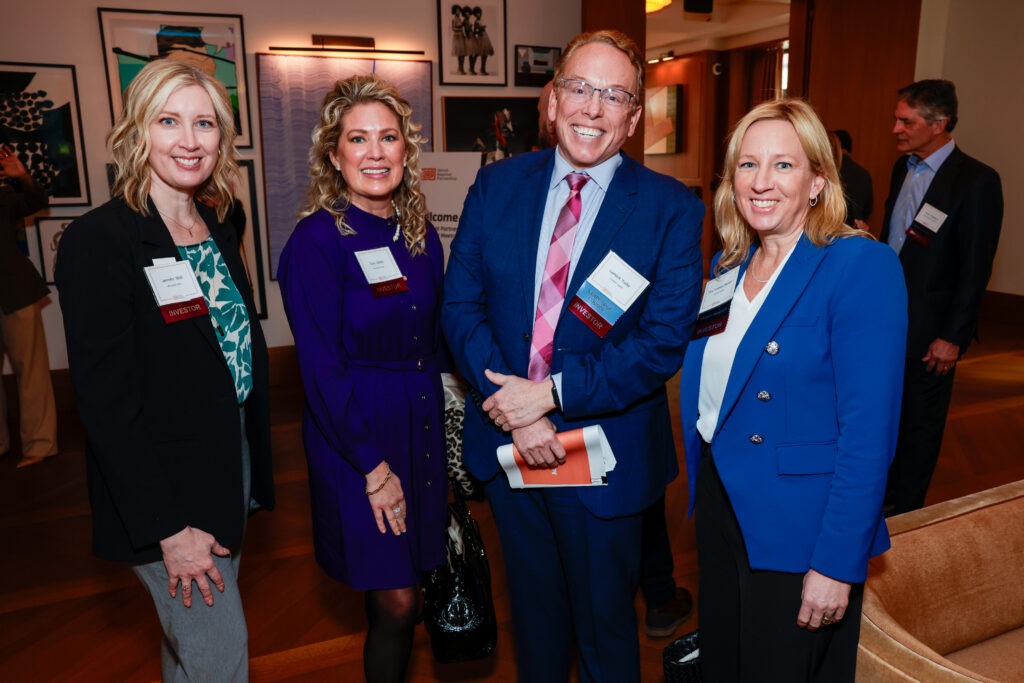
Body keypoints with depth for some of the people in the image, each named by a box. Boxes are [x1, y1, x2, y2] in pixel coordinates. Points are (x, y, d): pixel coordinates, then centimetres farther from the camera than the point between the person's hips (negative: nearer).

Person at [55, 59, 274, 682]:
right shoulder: (98, 241, -17)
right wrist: (168, 527, -18)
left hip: (232, 465, 7)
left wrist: (254, 472, 8)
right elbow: (106, 403, -18)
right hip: (166, 492, -7)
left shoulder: (218, 229, 6)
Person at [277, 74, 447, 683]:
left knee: (403, 597, 17)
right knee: (396, 605, 4)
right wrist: (374, 468, -13)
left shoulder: (420, 234, 4)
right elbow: (322, 370, -15)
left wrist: (435, 424, 6)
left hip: (423, 427, 6)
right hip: (355, 437, -5)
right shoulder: (318, 240, -14)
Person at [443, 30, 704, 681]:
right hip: (506, 442, 3)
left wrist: (553, 393, -21)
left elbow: (664, 340, -15)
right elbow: (461, 306, -4)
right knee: (533, 608, 26)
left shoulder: (672, 208, -10)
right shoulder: (496, 185, -1)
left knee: (605, 626, 20)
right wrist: (515, 410, -16)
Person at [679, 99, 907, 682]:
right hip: (720, 504, 7)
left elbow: (869, 432, -21)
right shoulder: (729, 265, 4)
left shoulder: (862, 267, -18)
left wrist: (837, 563, -21)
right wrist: (701, 491, 4)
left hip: (800, 532, -6)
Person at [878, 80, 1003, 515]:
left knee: (920, 423, 9)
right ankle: (885, 491, 35)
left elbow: (976, 268, -14)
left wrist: (953, 336, -14)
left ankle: (906, 512, 26)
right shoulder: (903, 167, 6)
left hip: (929, 330, -6)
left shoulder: (976, 181, -15)